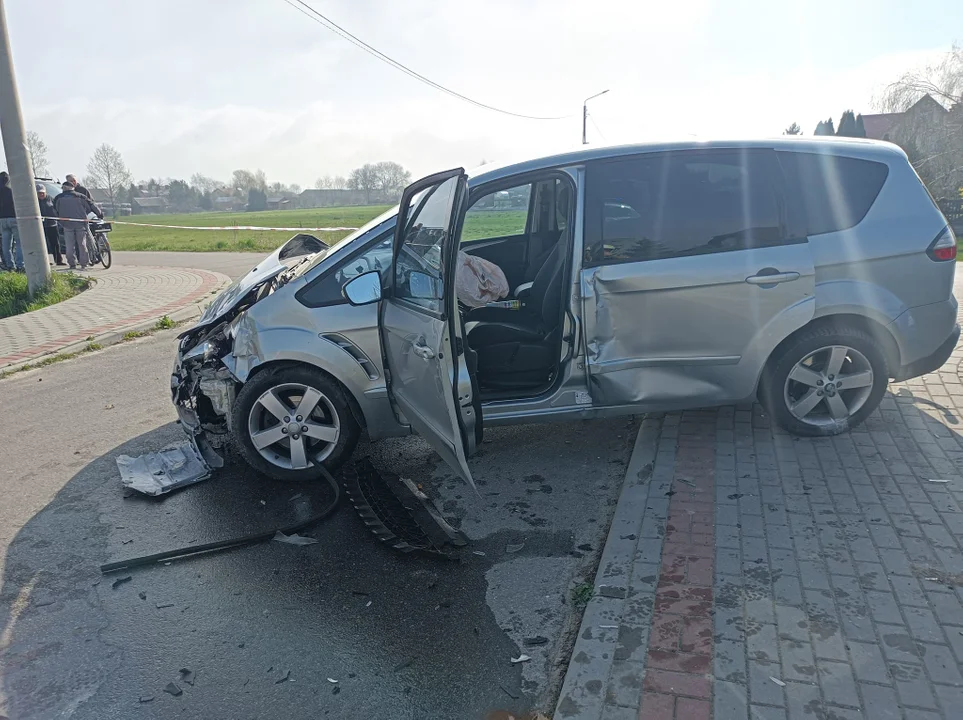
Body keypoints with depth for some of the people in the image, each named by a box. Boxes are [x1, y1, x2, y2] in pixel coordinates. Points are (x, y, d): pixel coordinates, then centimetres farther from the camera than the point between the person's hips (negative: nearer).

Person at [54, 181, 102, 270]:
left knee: (70, 245, 5)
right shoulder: (80, 196, 6)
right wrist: (100, 214, 21)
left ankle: (72, 265, 5)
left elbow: (56, 211, 15)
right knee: (82, 244, 5)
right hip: (80, 223, 0)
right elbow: (92, 206, 8)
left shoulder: (58, 198, 9)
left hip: (67, 224, 0)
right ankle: (83, 265, 3)